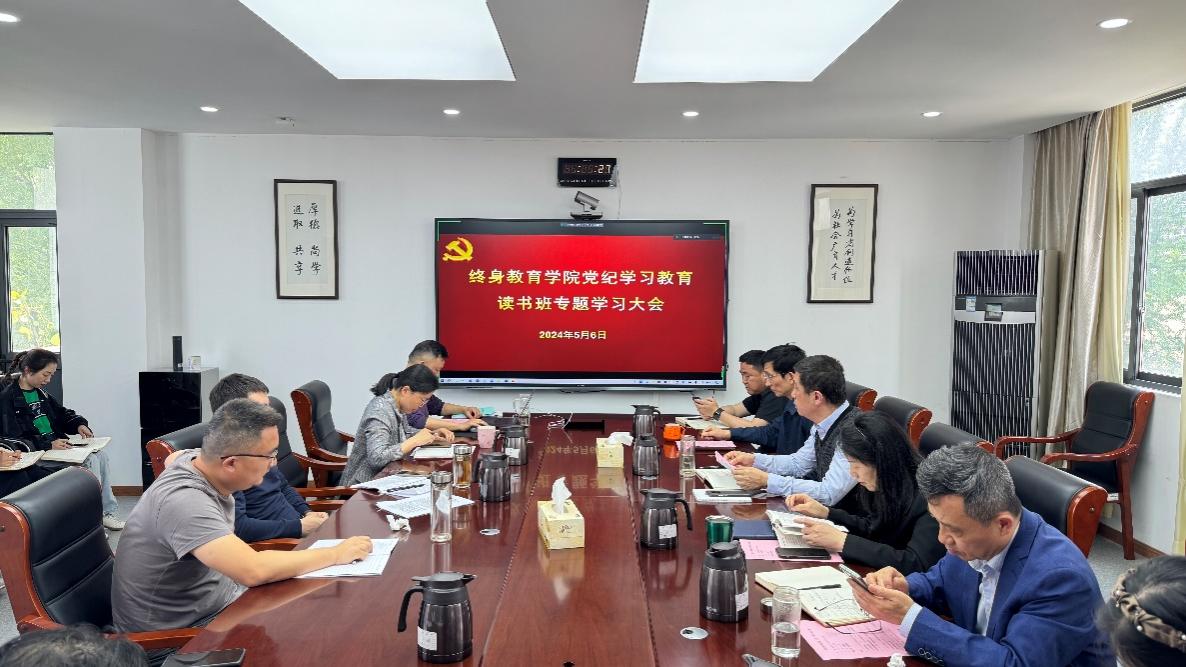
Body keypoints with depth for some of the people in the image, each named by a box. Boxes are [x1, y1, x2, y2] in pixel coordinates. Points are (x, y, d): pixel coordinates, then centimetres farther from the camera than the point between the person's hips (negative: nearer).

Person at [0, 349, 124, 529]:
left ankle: (109, 513, -4)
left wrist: (79, 424, 3)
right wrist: (48, 445, -27)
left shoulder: (40, 392, 13)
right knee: (90, 460, -22)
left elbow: (62, 413, 26)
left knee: (100, 454, -8)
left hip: (55, 445, 8)